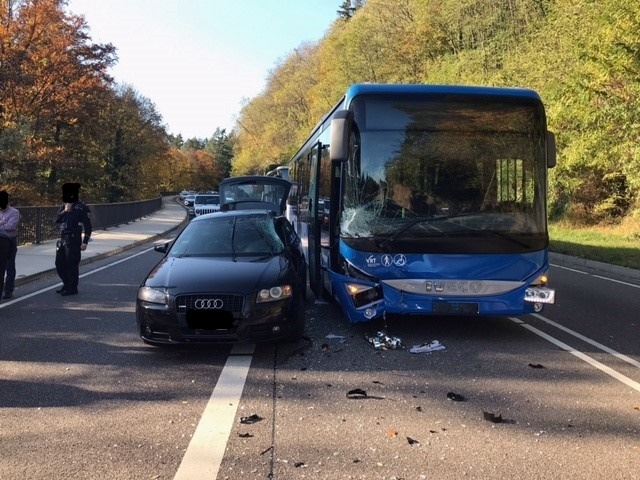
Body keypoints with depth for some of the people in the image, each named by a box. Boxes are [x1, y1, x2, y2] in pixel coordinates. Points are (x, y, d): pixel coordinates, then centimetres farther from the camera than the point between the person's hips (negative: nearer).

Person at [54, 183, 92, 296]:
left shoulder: (82, 208, -8)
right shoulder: (64, 206, 13)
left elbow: (87, 226, -10)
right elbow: (57, 221, 8)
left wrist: (85, 242, -14)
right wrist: (65, 211, -6)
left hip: (74, 240, -8)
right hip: (62, 240, 8)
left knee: (72, 265, -3)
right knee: (59, 263, 13)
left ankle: (72, 288, 8)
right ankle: (66, 284, 28)